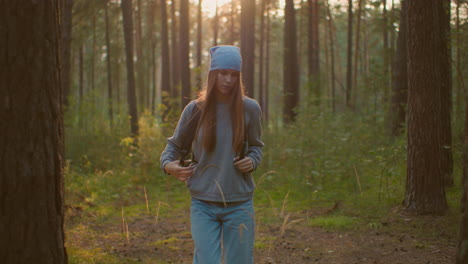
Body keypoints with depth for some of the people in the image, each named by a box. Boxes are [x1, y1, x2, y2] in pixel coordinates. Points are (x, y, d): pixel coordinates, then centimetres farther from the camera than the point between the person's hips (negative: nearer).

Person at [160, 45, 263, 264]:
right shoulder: (195, 109, -1)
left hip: (239, 203, 1)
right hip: (203, 205, -1)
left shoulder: (249, 108, 0)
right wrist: (168, 164, -9)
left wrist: (253, 161, -7)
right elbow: (175, 145, 11)